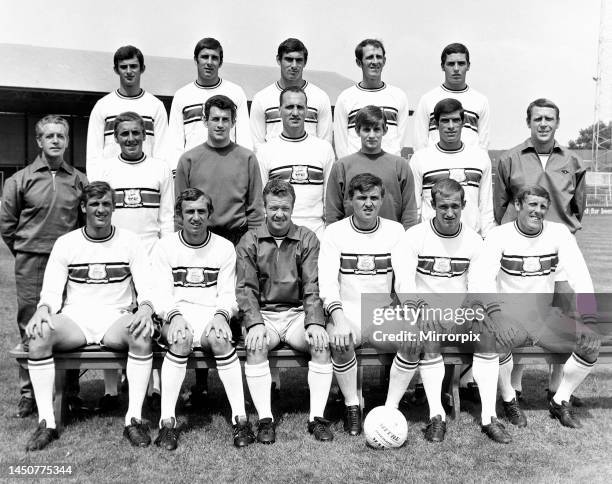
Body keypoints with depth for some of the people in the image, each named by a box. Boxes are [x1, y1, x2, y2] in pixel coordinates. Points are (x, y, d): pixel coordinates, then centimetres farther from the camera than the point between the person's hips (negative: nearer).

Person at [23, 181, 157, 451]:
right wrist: (43, 309, -20)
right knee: (39, 335, -29)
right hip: (74, 319, 1)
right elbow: (52, 289, 4)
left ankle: (134, 419, -24)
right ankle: (46, 422, -19)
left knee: (141, 335, -33)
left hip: (116, 320, -1)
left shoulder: (129, 241, 6)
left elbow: (146, 288, 1)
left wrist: (145, 308, -23)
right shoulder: (66, 243, 9)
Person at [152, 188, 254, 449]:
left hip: (212, 316, 0)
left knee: (220, 339, -32)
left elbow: (228, 294, 6)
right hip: (176, 316, 0)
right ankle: (167, 421, -25)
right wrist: (175, 315, -19)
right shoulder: (165, 246, 8)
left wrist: (220, 314, -16)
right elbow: (161, 293, 1)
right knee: (181, 340, -34)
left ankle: (240, 418, -25)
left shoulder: (224, 248, 10)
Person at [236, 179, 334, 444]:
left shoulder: (307, 239, 5)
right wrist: (255, 323, -19)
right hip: (263, 314, 0)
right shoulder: (250, 241, 5)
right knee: (255, 347, -29)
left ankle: (317, 417, -14)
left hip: (298, 313, 1)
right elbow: (246, 288, -2)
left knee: (322, 344, -25)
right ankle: (265, 419, -19)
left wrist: (314, 322, -18)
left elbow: (314, 287, -2)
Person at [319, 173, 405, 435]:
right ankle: (351, 405, -9)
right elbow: (327, 281, -10)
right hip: (347, 310, -2)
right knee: (339, 341, -32)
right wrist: (339, 318, -28)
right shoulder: (335, 232, 0)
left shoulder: (395, 231, 7)